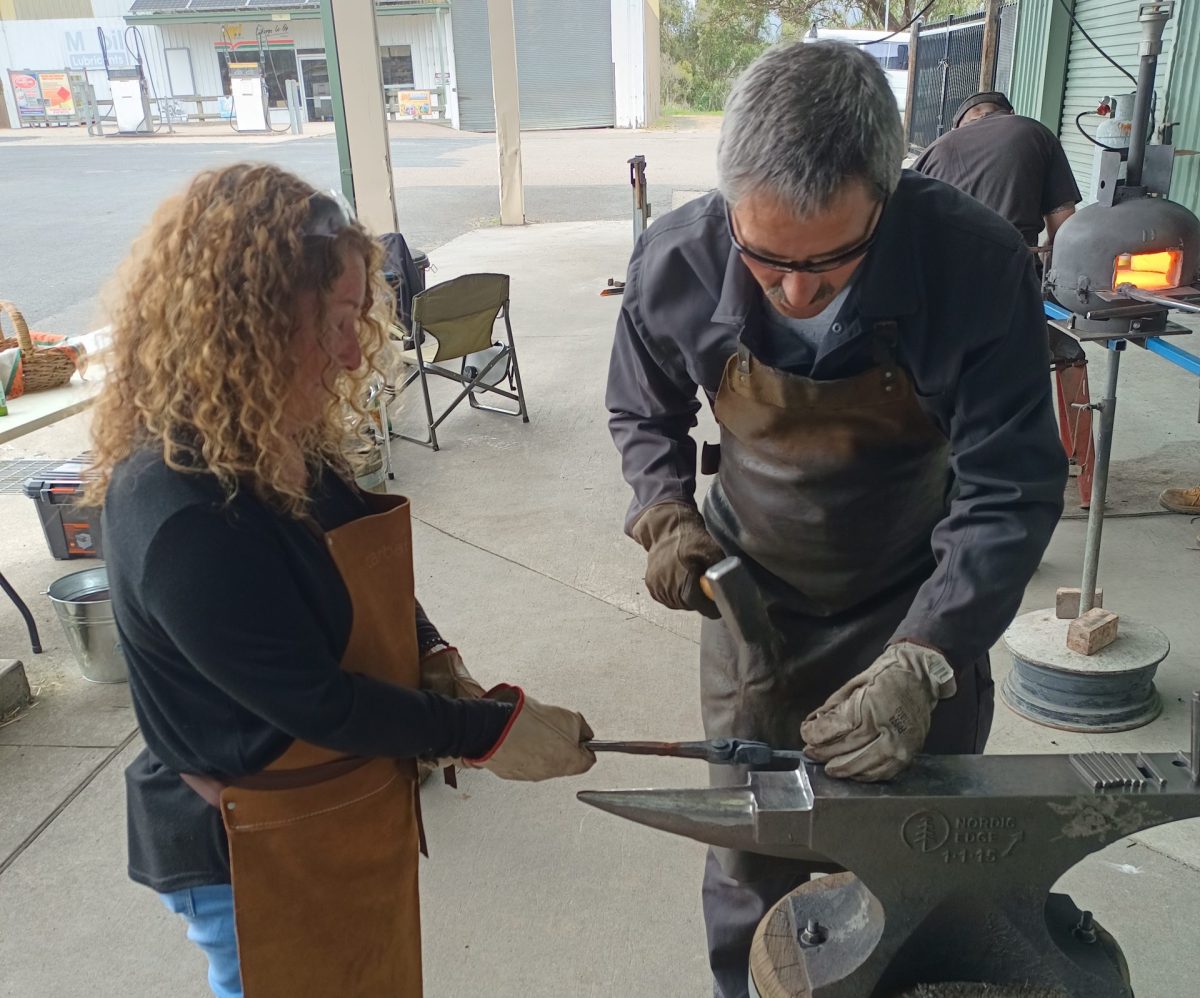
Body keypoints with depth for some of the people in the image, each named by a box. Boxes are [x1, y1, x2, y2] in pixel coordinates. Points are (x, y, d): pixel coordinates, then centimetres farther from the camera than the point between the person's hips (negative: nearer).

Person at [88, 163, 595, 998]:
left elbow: (361, 575, 7)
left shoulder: (278, 445, -6)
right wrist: (492, 731, -20)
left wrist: (433, 657, -9)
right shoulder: (182, 516, -33)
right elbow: (315, 702, -27)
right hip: (261, 860, -8)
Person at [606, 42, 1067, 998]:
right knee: (751, 853, 16)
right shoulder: (676, 261, -19)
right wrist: (665, 514, -16)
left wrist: (923, 665, -33)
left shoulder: (978, 262, -27)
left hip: (919, 605, -1)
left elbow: (1012, 493, -23)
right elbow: (644, 415, 1)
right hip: (753, 598, 1)